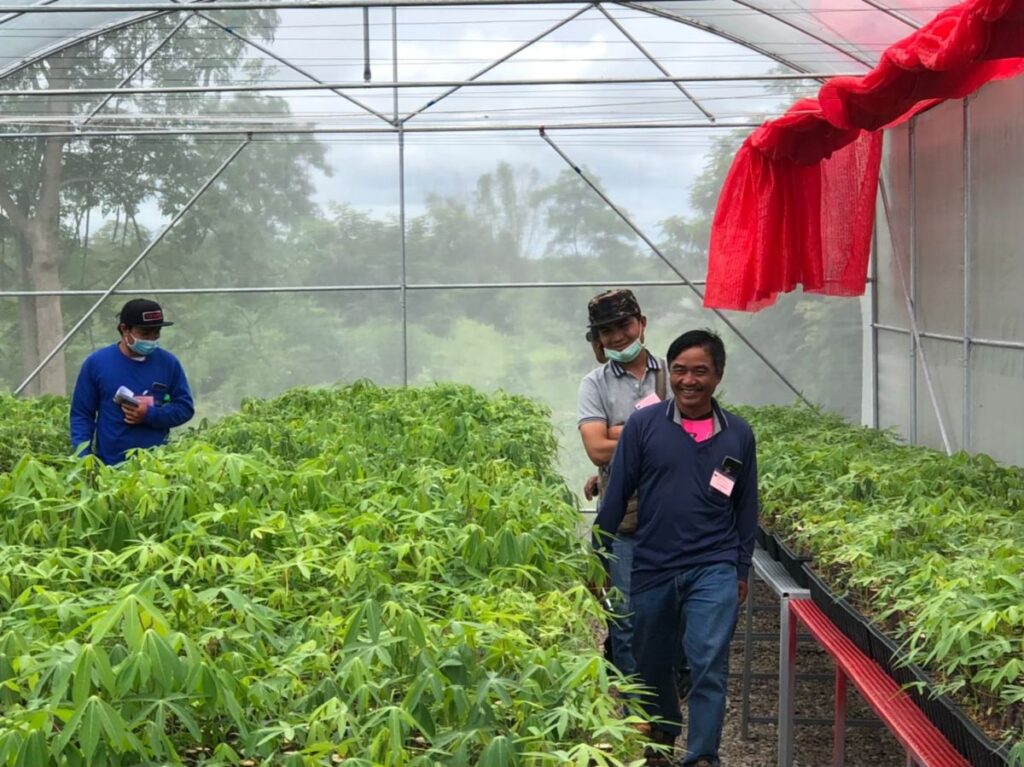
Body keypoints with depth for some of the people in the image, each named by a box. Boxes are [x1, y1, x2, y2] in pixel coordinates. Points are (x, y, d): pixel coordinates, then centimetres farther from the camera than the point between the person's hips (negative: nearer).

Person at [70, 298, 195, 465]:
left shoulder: (168, 363, 4)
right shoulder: (96, 363, 1)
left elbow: (185, 407, 6)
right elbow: (81, 414, 3)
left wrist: (150, 415, -12)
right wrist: (83, 457, -9)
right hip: (109, 465, -1)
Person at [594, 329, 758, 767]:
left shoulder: (738, 434, 0)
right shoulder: (643, 425, -5)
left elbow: (746, 507, 8)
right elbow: (616, 496, -1)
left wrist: (742, 570, 9)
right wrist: (598, 558, 0)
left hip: (714, 570, -1)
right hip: (651, 568, 1)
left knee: (708, 666, -10)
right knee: (652, 665, 17)